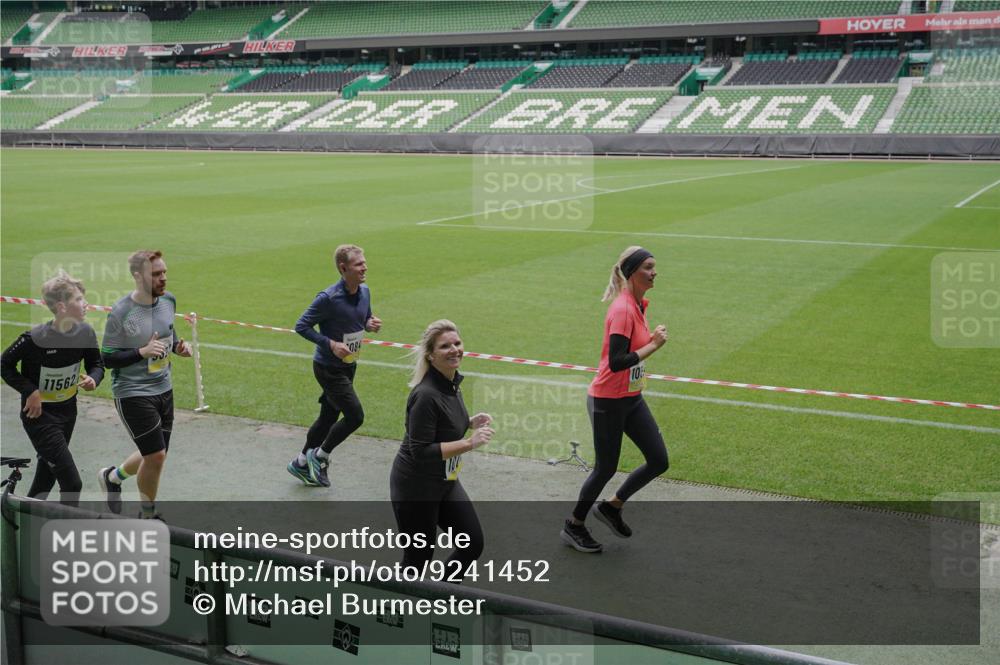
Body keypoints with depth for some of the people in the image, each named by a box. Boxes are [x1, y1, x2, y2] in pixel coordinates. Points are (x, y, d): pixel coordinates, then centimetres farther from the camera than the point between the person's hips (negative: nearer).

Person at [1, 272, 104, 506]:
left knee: (46, 477, 23)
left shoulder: (86, 333, -9)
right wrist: (30, 391, -18)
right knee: (72, 483, -9)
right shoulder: (35, 338, -25)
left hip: (67, 412, 6)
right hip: (39, 416, -6)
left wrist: (93, 379, -16)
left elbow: (96, 364, 6)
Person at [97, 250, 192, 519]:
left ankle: (111, 477, 44)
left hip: (163, 389, 7)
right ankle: (148, 514, 17)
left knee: (155, 456, 14)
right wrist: (142, 352, -26)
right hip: (132, 393, -7)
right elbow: (107, 359, -13)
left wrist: (178, 346, -2)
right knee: (156, 456, -7)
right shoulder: (121, 312, -18)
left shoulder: (168, 300, 0)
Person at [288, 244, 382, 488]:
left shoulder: (364, 292, -1)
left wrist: (371, 324, -8)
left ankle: (301, 464, 35)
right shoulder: (329, 298, -23)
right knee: (355, 415, -10)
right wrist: (331, 344, -24)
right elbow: (301, 326, -16)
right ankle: (319, 456, 13)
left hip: (349, 366, 8)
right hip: (329, 368, -8)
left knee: (329, 417, 17)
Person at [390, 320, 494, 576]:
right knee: (418, 559, 5)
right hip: (416, 487, -9)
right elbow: (421, 452, -26)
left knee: (473, 544, 12)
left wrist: (470, 423, -1)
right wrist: (469, 443, -28)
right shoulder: (426, 395, -26)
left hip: (445, 482, 9)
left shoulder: (453, 382, 1)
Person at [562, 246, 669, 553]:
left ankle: (611, 507, 26)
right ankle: (573, 527, 26)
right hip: (608, 401, -9)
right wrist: (653, 345, -23)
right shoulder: (622, 310, -22)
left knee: (659, 461, 6)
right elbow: (616, 362, -28)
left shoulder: (639, 305, 6)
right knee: (606, 467, 5)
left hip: (631, 398, 9)